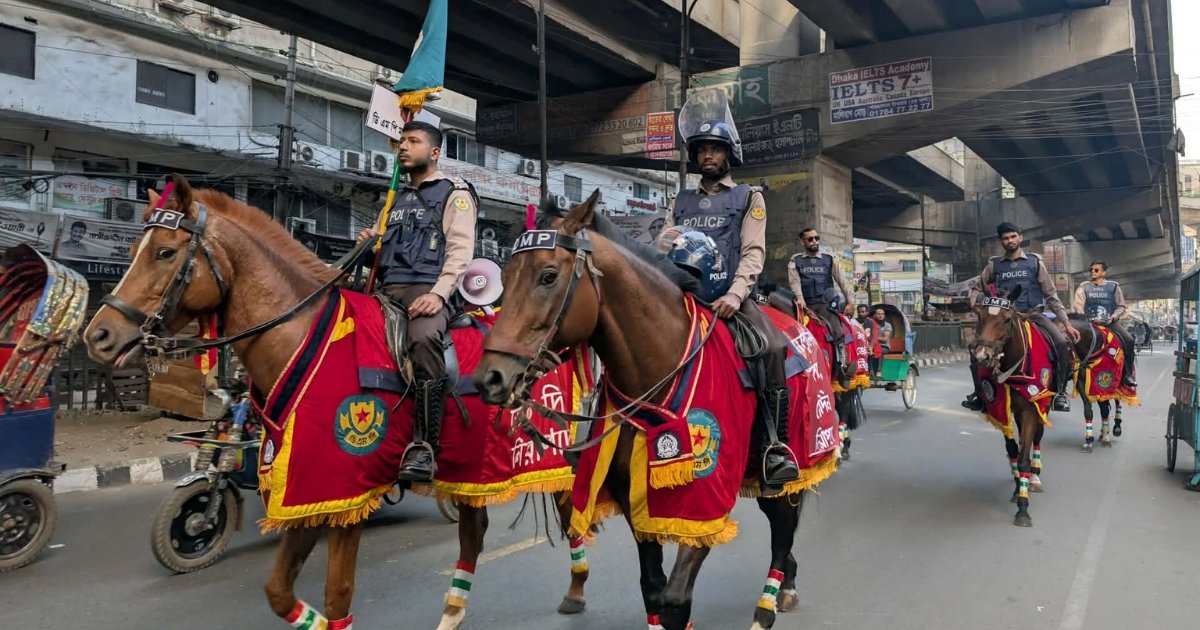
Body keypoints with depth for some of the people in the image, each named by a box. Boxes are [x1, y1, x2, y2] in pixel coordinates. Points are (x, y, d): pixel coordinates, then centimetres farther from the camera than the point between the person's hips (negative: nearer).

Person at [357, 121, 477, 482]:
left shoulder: (454, 194, 9)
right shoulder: (397, 200, 29)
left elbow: (460, 251, -4)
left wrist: (438, 293, -19)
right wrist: (369, 245, 9)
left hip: (426, 290, -7)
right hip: (386, 290, 7)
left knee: (424, 337, -38)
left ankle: (424, 446, -36)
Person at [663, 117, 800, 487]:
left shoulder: (748, 196, 15)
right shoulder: (681, 202, 24)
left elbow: (753, 252, 1)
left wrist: (734, 294, -18)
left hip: (730, 294, -3)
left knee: (774, 346, -30)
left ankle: (774, 446, -24)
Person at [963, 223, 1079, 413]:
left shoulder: (1034, 262, 6)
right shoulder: (994, 265, 8)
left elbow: (1051, 295, 8)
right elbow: (978, 289, 18)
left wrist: (1067, 323, 4)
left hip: (1033, 314, -1)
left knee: (1062, 343, -25)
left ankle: (1060, 392, -8)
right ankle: (980, 394, 0)